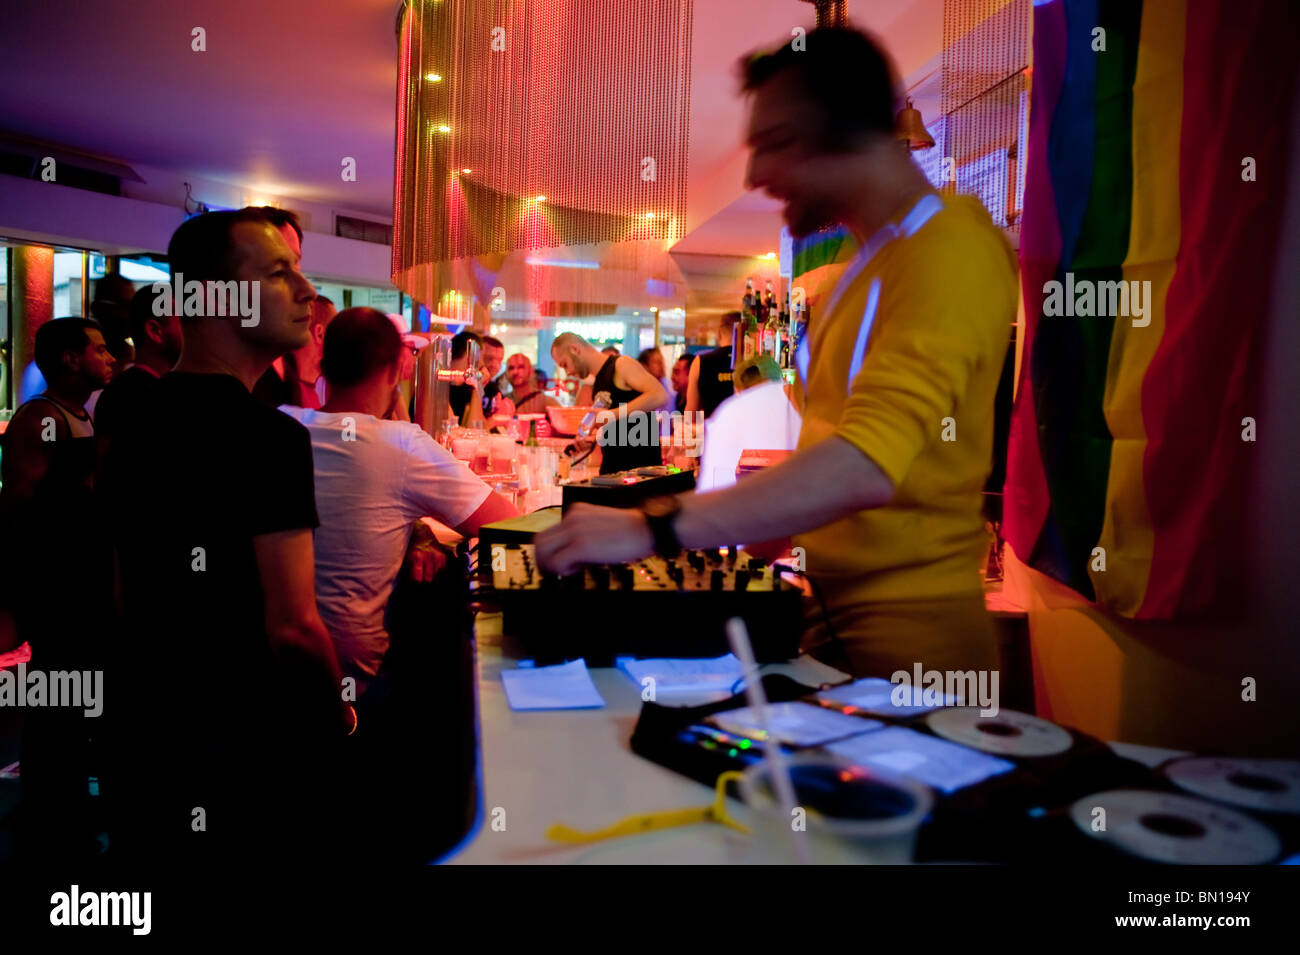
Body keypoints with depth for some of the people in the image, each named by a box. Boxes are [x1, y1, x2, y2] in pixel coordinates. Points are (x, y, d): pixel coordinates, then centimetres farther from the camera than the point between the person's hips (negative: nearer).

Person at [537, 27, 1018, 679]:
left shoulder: (949, 252, -18)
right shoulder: (873, 257, 13)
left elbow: (864, 470, -31)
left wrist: (652, 530, -31)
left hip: (902, 636, -8)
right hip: (831, 612, 8)